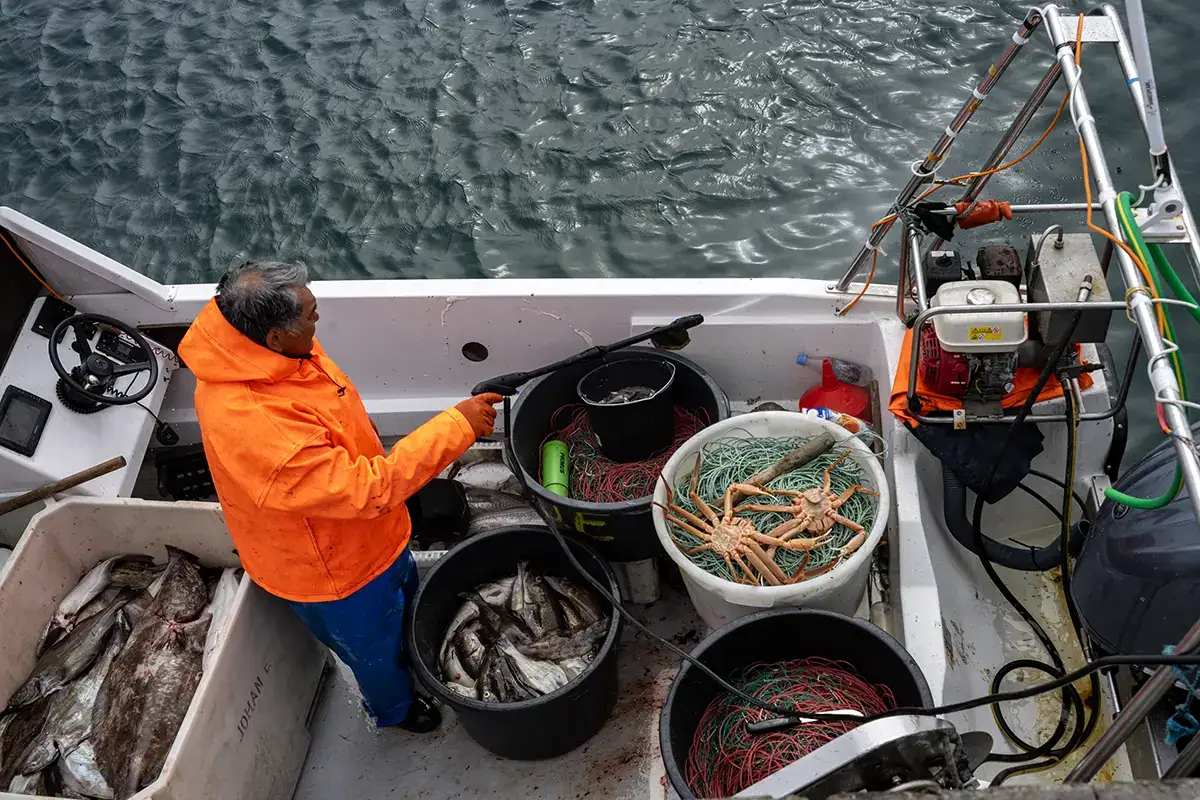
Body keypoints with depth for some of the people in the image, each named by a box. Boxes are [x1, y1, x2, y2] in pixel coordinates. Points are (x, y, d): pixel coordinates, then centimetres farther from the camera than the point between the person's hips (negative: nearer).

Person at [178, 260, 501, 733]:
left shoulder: (246, 348, -17)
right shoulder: (252, 428, -45)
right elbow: (366, 489, -40)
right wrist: (456, 427, -38)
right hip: (333, 570, -7)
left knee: (404, 594, 34)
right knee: (375, 644, 23)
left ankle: (413, 661, 64)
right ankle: (395, 708, 55)